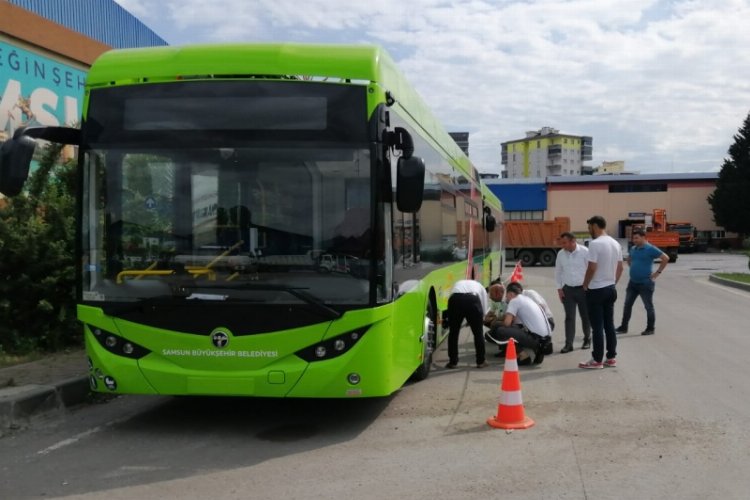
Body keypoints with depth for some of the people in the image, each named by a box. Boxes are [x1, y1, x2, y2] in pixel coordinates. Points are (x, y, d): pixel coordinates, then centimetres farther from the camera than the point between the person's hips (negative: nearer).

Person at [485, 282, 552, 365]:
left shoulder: (514, 300, -2)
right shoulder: (528, 299, 23)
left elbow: (507, 323, -9)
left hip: (536, 338, -9)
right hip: (546, 337, 9)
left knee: (498, 330, -8)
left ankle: (523, 355, -6)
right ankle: (535, 350, 11)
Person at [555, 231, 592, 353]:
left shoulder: (585, 252, -12)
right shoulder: (561, 254, 0)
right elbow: (558, 272, 9)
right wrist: (559, 288, 5)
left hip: (583, 289, -3)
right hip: (568, 289, 3)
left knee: (585, 316, 10)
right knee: (569, 317, 1)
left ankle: (587, 339, 30)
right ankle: (568, 343, 3)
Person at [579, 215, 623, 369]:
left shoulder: (595, 244, -18)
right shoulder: (616, 244, 8)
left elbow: (592, 268, -21)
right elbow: (620, 267, 13)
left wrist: (585, 285, -7)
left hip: (596, 290, -8)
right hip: (611, 289, 8)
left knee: (597, 327, -2)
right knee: (609, 325, 13)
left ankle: (597, 360, 3)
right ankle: (611, 357, 16)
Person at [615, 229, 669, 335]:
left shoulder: (650, 249, -12)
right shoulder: (633, 249, 8)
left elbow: (666, 258, -13)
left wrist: (658, 272, -11)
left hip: (645, 283, -7)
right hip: (632, 282, 7)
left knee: (648, 306, 4)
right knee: (627, 305, 9)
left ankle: (650, 329, 14)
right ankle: (623, 327, 17)